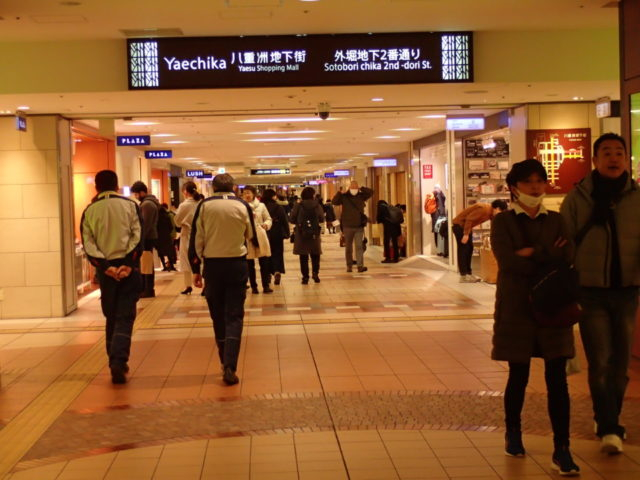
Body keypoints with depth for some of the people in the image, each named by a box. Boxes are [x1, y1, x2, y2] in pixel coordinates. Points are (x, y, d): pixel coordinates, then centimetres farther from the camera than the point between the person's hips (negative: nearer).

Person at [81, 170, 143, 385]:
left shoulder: (89, 211, 4)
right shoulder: (130, 206, 2)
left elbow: (88, 244, -3)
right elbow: (138, 237, -7)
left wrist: (105, 266, -8)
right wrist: (129, 264, -11)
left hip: (105, 269, 2)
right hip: (128, 266, -2)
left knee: (111, 317, 15)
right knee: (125, 317, -1)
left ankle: (115, 362, 17)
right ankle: (118, 362, -17)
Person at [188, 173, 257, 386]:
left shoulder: (204, 205, -1)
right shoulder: (242, 205, -2)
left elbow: (196, 239, -2)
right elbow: (251, 237, 7)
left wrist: (196, 269, 5)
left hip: (212, 264, 1)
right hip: (237, 264, -1)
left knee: (218, 316, 13)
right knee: (234, 316, 1)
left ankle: (225, 363, 22)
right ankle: (230, 367, -12)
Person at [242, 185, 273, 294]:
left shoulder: (261, 206, 5)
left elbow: (268, 219, 10)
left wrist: (266, 224, -10)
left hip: (260, 236, 1)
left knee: (264, 262, 0)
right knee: (250, 264, 4)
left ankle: (266, 285, 9)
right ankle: (253, 287, 14)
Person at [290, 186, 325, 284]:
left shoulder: (298, 206, -9)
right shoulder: (317, 206, -5)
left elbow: (292, 219, -7)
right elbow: (322, 219, 1)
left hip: (301, 234, -1)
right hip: (315, 234, 1)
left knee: (304, 257, 6)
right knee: (315, 255, 15)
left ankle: (305, 277, 4)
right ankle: (315, 273, -2)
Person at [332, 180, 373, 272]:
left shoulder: (361, 196, 6)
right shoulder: (344, 197, 0)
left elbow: (371, 192, 0)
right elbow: (334, 202, -11)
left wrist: (362, 189, -13)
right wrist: (339, 192, -25)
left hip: (359, 226, 0)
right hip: (347, 226, 0)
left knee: (359, 246, -6)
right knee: (348, 247, 8)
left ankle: (360, 266, -11)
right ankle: (349, 265, 17)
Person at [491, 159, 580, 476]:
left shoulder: (555, 221, 9)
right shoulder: (503, 222, 0)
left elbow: (567, 257, -7)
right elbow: (508, 261, -16)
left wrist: (533, 253, -16)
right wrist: (549, 257, -11)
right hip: (517, 308, -2)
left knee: (557, 379, -4)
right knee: (518, 376, 8)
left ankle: (561, 451, -1)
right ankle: (513, 434, 31)